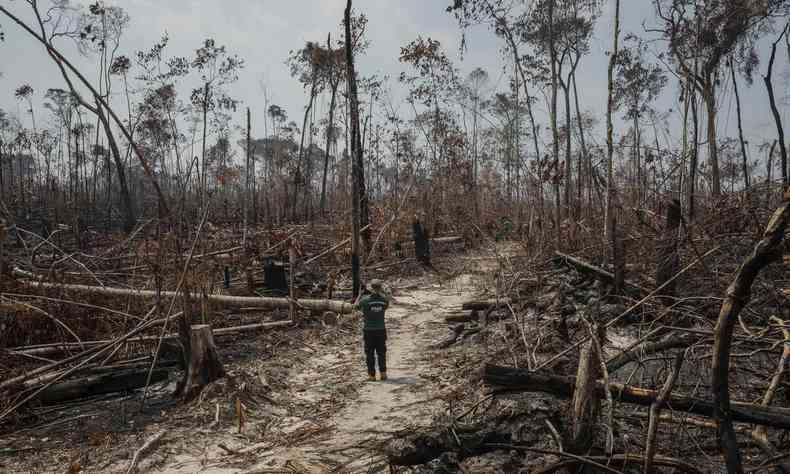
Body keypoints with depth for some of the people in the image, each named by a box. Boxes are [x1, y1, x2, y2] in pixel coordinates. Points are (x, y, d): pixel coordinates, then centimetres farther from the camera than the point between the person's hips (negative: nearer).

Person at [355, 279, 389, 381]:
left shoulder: (365, 299, -14)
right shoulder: (384, 300, -6)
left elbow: (357, 305, 5)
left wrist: (360, 293, 12)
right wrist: (381, 293, 18)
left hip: (369, 331, -2)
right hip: (381, 330, 2)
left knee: (370, 354, 9)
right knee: (381, 352, 15)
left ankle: (371, 375, 11)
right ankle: (383, 374, 16)